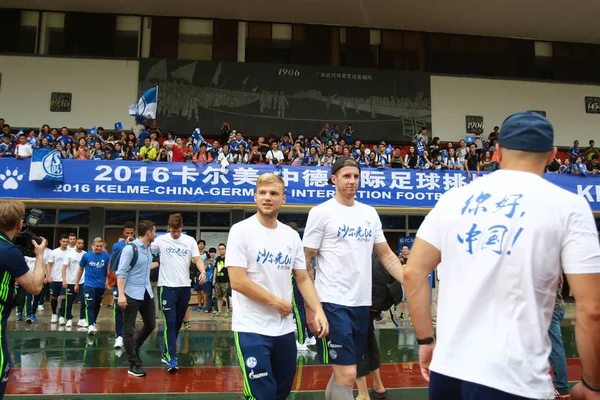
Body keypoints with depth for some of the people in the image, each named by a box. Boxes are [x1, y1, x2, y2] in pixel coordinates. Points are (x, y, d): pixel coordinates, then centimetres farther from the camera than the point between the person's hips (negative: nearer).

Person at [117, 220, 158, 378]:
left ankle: (133, 349, 38)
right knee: (129, 330, 3)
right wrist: (121, 294, -23)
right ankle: (134, 365, 10)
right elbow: (121, 272, -17)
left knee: (151, 325, 15)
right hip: (132, 294, -8)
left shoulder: (149, 249, 8)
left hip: (147, 293, 8)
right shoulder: (130, 248, -14)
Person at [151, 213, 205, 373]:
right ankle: (171, 357, -4)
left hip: (184, 286, 3)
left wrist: (203, 272, -22)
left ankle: (167, 351, 30)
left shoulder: (190, 240, 2)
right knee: (170, 323, -7)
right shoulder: (161, 240, -2)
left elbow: (197, 259, -3)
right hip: (167, 286, -3)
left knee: (178, 323, 14)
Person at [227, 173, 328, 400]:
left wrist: (318, 310, -4)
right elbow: (237, 281, -16)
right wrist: (276, 302, -10)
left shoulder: (292, 236, 7)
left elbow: (303, 278, 10)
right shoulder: (241, 231, -9)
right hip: (252, 328, -6)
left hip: (285, 328, 6)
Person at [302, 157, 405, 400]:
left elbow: (386, 255, 14)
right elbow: (307, 262, -5)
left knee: (343, 371, 16)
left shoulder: (370, 213, 11)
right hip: (333, 303, -6)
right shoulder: (321, 213, -5)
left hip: (362, 303, 6)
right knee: (347, 375, -7)